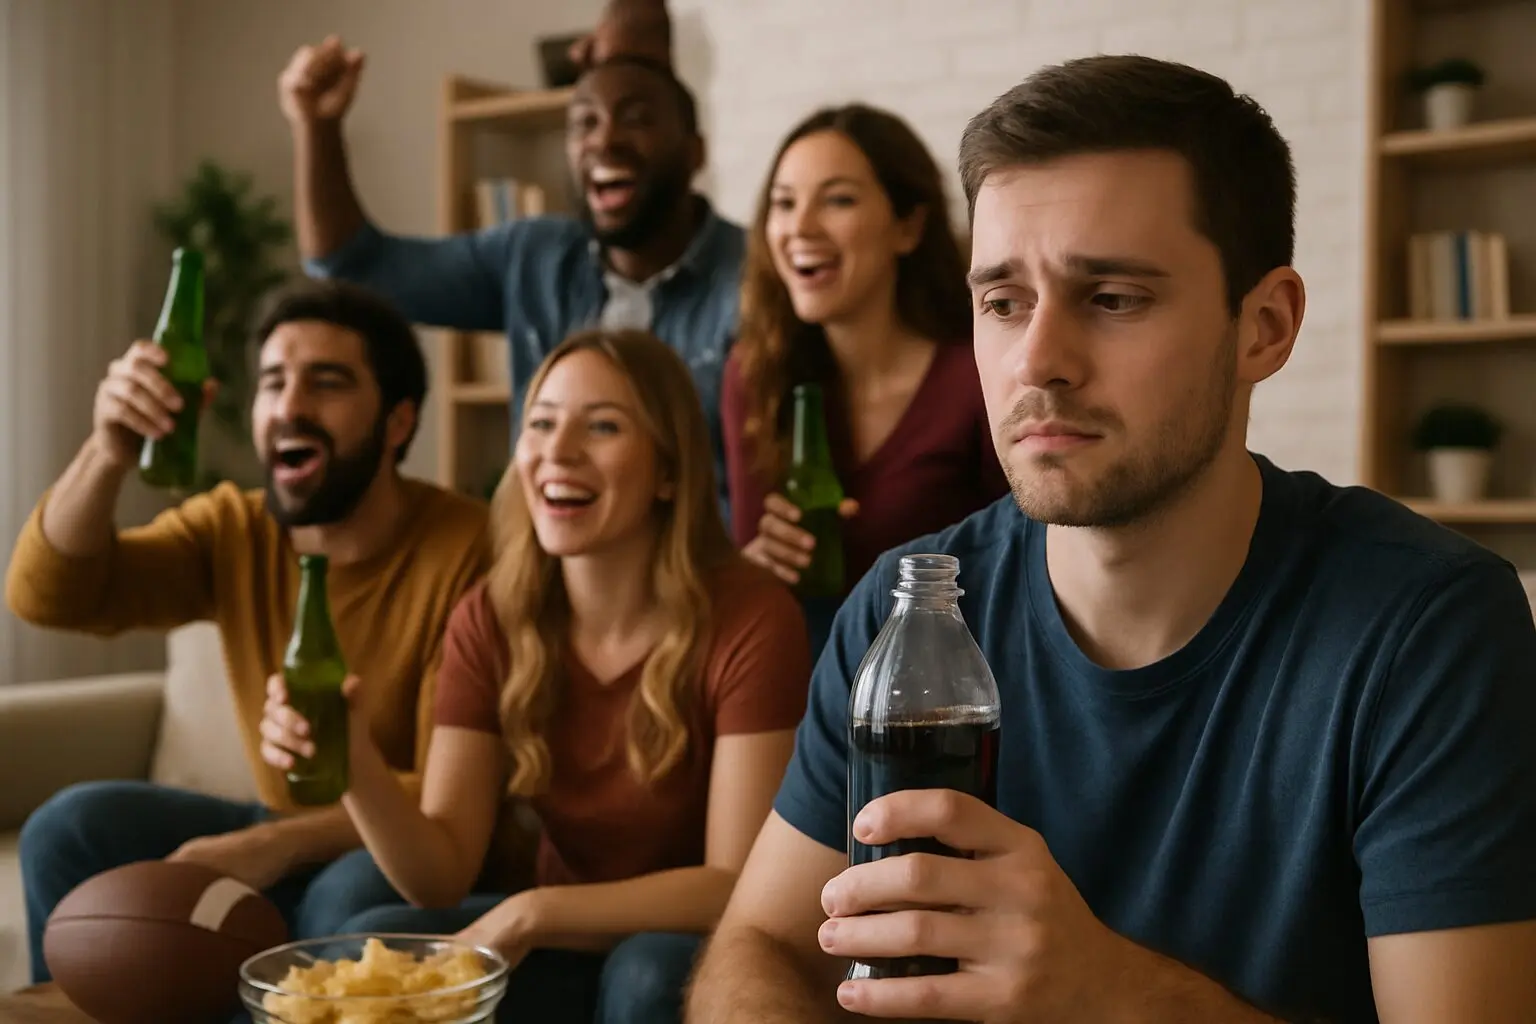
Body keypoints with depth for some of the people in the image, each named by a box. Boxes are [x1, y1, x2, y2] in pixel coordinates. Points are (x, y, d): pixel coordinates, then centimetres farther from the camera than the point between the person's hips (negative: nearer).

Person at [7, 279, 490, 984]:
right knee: (72, 830, -11)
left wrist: (279, 843, -31)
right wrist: (109, 451, -29)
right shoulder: (234, 530, -3)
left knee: (352, 899, -36)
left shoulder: (467, 550, -21)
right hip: (282, 843, 6)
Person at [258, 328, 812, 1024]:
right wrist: (356, 768, -29)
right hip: (563, 946, 4)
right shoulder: (490, 620, -6)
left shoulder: (751, 620, -19)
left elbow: (740, 887, -20)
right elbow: (442, 877, -11)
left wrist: (533, 913, -25)